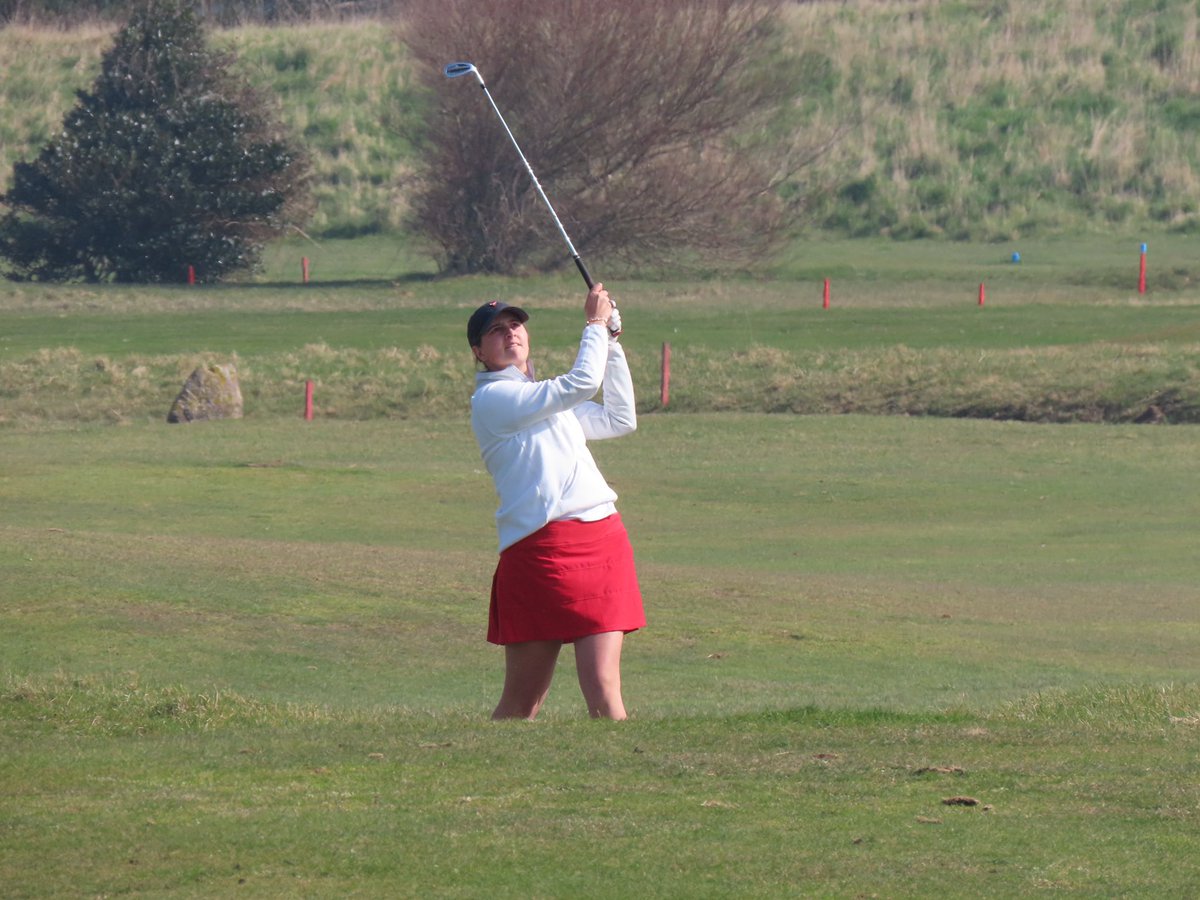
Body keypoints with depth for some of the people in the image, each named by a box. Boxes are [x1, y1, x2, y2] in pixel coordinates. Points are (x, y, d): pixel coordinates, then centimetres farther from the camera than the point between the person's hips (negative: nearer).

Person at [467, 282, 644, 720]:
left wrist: (611, 343, 25)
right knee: (521, 704, -4)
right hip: (540, 548, -6)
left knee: (603, 691, -5)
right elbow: (582, 383, -9)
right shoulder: (491, 399, -2)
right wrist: (595, 324, 5)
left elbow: (620, 419, 30)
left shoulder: (547, 400, 25)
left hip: (603, 539, 6)